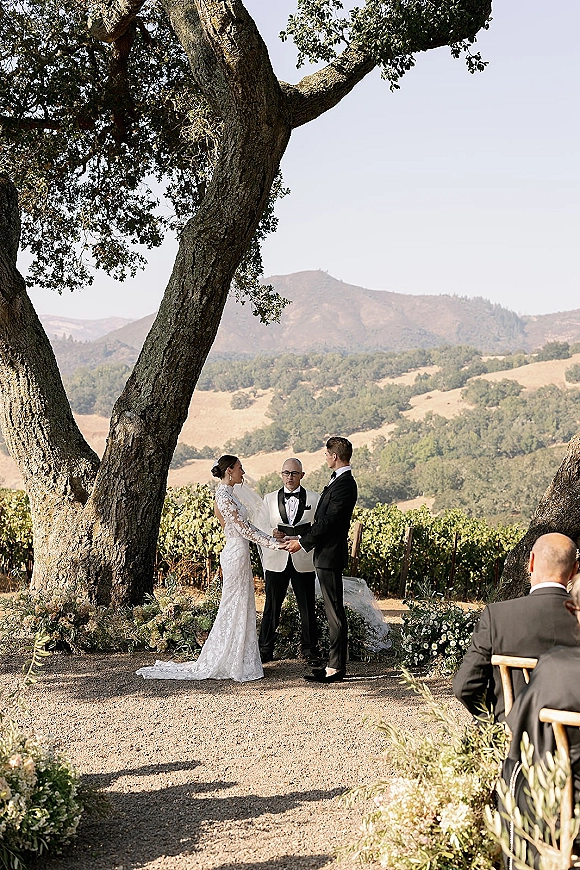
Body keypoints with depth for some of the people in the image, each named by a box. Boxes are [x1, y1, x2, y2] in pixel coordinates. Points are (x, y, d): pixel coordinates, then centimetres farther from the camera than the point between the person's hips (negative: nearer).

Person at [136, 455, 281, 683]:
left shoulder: (229, 494, 13)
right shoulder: (224, 496, -17)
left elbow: (245, 526, 18)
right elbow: (244, 529, -19)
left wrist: (271, 538, 14)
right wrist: (274, 544, -16)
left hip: (239, 553, 10)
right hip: (235, 554, -10)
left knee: (243, 607, 13)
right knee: (234, 607, -3)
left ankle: (239, 660, 19)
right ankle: (229, 663, 4)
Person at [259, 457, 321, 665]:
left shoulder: (314, 498, 7)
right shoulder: (270, 499, 11)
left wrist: (303, 535, -14)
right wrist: (273, 533, -13)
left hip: (303, 561, -1)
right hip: (276, 561, 1)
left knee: (307, 608, 4)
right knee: (271, 607, 3)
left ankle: (310, 650, 17)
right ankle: (265, 650, 13)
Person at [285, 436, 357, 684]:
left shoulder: (344, 484, -17)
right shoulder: (339, 480, 15)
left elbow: (328, 522, -20)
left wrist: (302, 542, -12)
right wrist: (302, 538, 13)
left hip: (330, 555, -11)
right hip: (326, 554, 11)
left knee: (335, 612, -5)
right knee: (332, 611, 13)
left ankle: (336, 667, -1)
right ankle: (334, 664, 20)